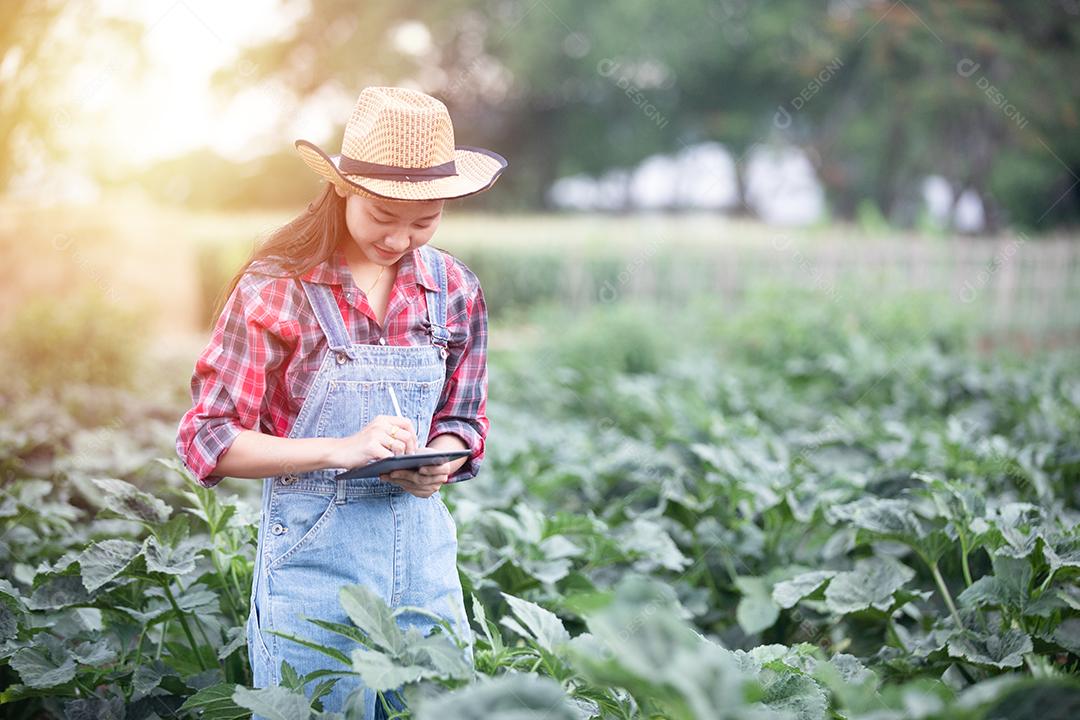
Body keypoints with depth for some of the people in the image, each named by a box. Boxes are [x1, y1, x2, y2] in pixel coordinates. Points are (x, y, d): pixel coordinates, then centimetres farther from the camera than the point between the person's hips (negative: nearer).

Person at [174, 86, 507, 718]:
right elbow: (208, 440, -10)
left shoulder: (455, 290, 3)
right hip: (313, 553, -4)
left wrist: (438, 463, -9)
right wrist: (341, 450, -22)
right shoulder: (276, 288, -9)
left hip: (424, 552, 4)